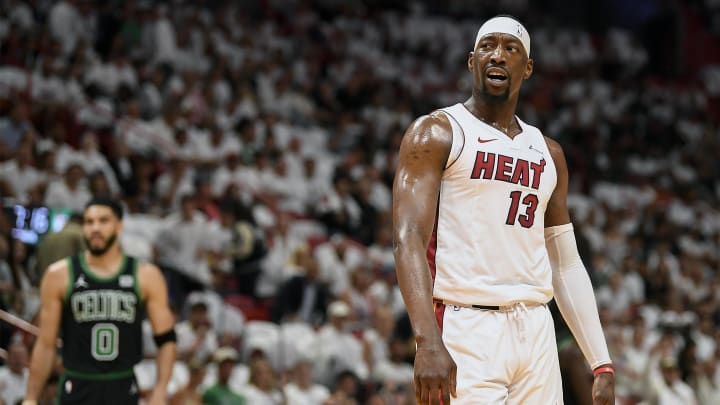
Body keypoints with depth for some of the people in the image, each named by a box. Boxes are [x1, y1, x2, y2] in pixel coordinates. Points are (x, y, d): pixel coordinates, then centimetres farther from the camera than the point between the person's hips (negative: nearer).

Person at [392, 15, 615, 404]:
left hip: (535, 329, 6)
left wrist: (602, 365, 11)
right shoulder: (436, 134, 0)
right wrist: (428, 341, -25)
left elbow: (566, 265, 20)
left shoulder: (548, 153, 18)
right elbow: (408, 239, -11)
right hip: (465, 329, -6)